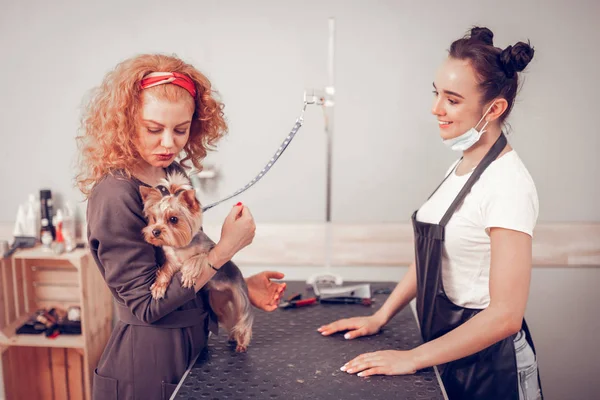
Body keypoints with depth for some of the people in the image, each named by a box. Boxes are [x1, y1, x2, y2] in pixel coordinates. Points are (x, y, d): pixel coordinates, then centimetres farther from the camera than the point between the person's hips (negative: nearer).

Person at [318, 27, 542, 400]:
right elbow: (431, 255, 10)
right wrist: (380, 317, 4)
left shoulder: (508, 184, -23)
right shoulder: (463, 166, 3)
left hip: (488, 364, -7)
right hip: (450, 351, 7)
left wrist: (412, 358, -20)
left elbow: (505, 316, -26)